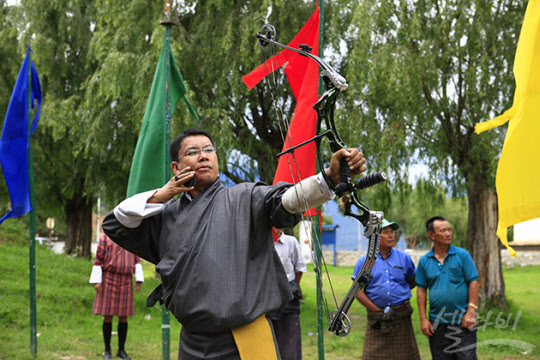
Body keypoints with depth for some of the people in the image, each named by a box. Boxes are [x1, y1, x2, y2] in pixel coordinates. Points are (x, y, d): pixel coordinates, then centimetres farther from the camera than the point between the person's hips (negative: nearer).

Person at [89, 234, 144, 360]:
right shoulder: (105, 238, 1)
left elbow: (137, 260, 9)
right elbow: (98, 259, -2)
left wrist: (139, 280, 1)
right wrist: (97, 281, -8)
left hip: (126, 282, 3)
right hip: (108, 281, -3)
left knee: (123, 317, 4)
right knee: (108, 316, -1)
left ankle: (121, 350, 14)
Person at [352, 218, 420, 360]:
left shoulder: (404, 258, 8)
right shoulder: (364, 261, 3)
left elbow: (413, 282, 19)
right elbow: (358, 291, -1)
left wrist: (397, 293, 8)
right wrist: (377, 310, -6)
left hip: (401, 316, 1)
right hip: (377, 318, -1)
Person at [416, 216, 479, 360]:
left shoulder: (462, 255, -1)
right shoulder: (424, 261, 5)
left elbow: (473, 283, -2)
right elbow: (421, 290, 7)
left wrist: (471, 312, -10)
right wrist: (423, 319, 1)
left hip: (463, 321, -2)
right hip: (437, 324, 2)